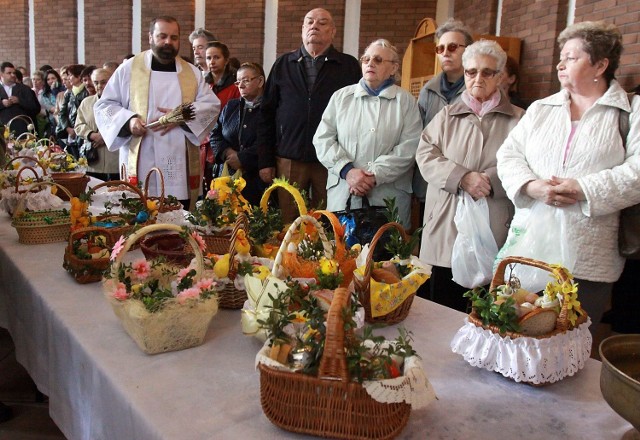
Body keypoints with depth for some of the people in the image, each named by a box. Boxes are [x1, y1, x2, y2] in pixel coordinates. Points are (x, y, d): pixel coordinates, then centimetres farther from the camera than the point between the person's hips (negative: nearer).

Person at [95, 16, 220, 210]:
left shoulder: (192, 73, 13)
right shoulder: (129, 68, 7)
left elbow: (212, 105, 5)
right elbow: (104, 106, 8)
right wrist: (128, 120, -12)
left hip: (181, 166, 2)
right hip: (141, 165, -1)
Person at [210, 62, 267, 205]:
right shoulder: (230, 106, 17)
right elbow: (215, 136, 14)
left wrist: (241, 158, -12)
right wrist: (228, 153, -6)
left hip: (256, 180, -4)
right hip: (227, 177, 5)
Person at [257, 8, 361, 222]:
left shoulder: (349, 66, 6)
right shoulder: (283, 64, 11)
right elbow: (267, 115, 11)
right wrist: (265, 161, 5)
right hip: (289, 159, 2)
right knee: (288, 224, 6)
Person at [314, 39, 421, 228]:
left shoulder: (406, 101, 7)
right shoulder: (341, 96, 12)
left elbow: (410, 147, -5)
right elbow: (323, 139, 5)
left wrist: (376, 175, -14)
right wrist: (347, 171, -10)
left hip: (389, 198, -1)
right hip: (342, 194, 2)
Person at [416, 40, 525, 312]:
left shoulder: (517, 120, 8)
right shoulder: (447, 116, 15)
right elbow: (425, 155, 2)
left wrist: (491, 181, -18)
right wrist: (462, 178, -13)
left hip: (494, 231, -1)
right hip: (446, 231, 2)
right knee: (442, 309, 5)